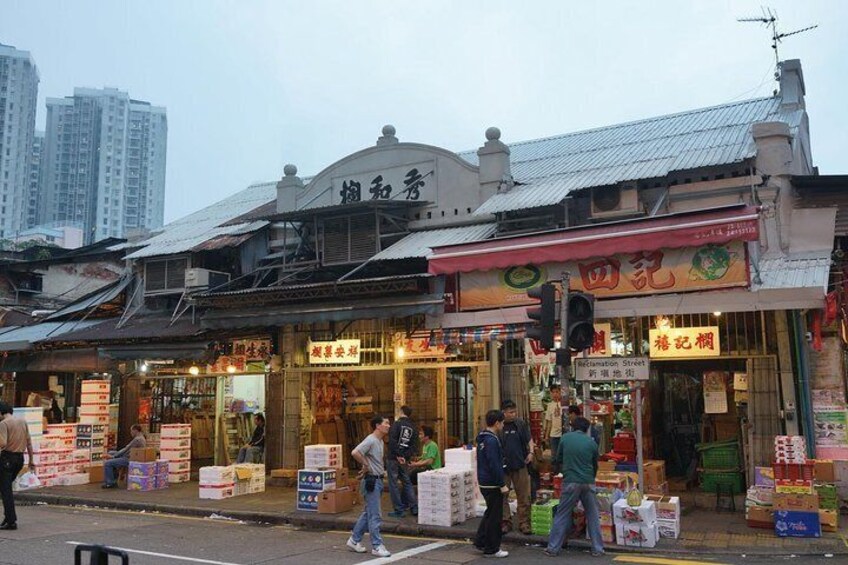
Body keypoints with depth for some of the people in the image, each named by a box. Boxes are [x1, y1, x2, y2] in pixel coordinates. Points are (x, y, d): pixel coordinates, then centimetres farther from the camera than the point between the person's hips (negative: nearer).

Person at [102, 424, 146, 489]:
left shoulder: (137, 439, -20)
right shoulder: (140, 438, 12)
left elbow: (126, 450, -19)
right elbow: (127, 449, 16)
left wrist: (113, 456, -11)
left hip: (129, 460, -11)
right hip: (129, 456, 11)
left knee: (107, 463, -15)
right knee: (110, 453, 19)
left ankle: (111, 483, -3)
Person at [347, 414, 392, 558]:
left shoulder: (380, 441, 13)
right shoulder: (371, 440, -17)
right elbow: (355, 453, -29)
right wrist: (366, 466, -18)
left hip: (377, 480, 10)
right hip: (371, 480, -10)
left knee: (368, 513, 16)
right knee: (374, 515, -4)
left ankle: (354, 540, 26)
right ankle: (377, 546, 3)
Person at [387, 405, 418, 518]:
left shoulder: (397, 424, -8)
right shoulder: (413, 428, 10)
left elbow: (392, 441, -20)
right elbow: (414, 446, 2)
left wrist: (398, 455, -15)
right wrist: (406, 456, -6)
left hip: (393, 458, -6)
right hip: (405, 460, 6)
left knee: (393, 484, 2)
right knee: (407, 482, 18)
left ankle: (399, 510, 3)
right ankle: (414, 507, 17)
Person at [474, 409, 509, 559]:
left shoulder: (483, 438, 10)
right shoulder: (492, 441, -21)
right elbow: (494, 465, -24)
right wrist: (502, 485, -20)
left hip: (484, 483, 10)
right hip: (492, 484, -10)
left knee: (490, 513, 21)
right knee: (494, 516, 1)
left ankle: (480, 541, 26)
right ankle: (492, 549, 9)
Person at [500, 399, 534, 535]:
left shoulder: (521, 424, 2)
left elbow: (529, 439, 11)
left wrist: (531, 452, -5)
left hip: (520, 465, 1)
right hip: (502, 467, -1)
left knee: (524, 496, 5)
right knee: (502, 496, 7)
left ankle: (524, 523, 15)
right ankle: (505, 522, 19)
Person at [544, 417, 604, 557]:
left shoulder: (565, 438, 2)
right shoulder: (591, 443, 5)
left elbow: (559, 459, 11)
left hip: (571, 482, -1)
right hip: (588, 482, 1)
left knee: (562, 515, 6)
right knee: (593, 516, 13)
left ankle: (553, 548, 8)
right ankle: (597, 549, 16)